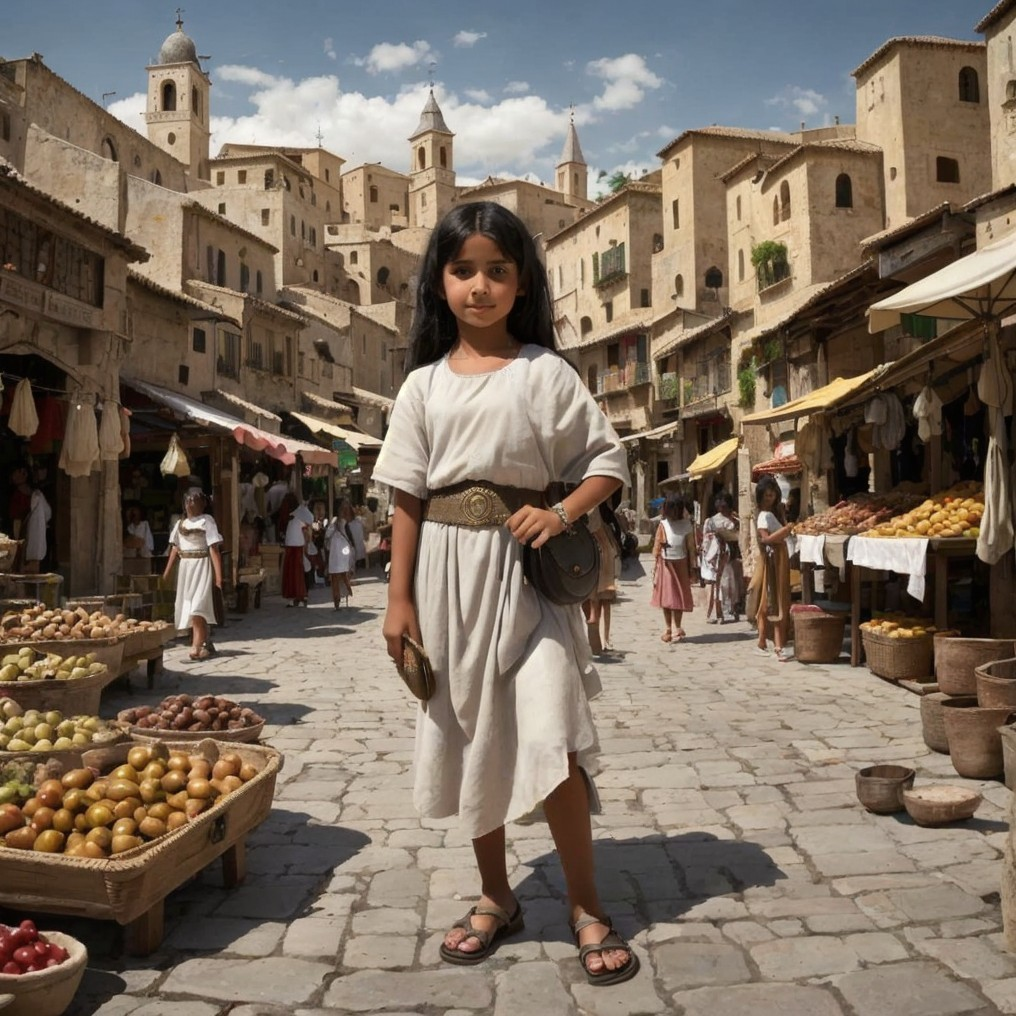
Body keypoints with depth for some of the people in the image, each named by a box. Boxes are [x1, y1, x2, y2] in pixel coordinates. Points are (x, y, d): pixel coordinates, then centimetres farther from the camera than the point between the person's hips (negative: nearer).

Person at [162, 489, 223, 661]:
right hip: (185, 567, 7)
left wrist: (218, 576, -17)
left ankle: (197, 647, -16)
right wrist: (167, 572, 8)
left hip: (201, 567, -7)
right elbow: (175, 549, 14)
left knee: (197, 607, -15)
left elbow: (214, 550, -12)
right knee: (188, 607, 10)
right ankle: (205, 643, 20)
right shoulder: (180, 523, 12)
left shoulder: (206, 521, -7)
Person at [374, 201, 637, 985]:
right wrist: (400, 597, 1)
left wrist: (563, 514, -17)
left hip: (522, 564, -3)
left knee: (551, 737, -8)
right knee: (471, 735, 12)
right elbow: (407, 496, 5)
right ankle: (497, 898, 29)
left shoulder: (544, 371, 0)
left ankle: (586, 907, 12)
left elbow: (608, 461, 1)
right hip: (447, 567, 3)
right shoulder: (424, 383, 7)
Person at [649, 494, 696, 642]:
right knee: (665, 596, 5)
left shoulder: (685, 524, -4)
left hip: (680, 564, -1)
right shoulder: (663, 524, -3)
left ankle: (676, 630, 4)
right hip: (665, 564, 1)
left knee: (679, 597, 1)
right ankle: (668, 629, 10)